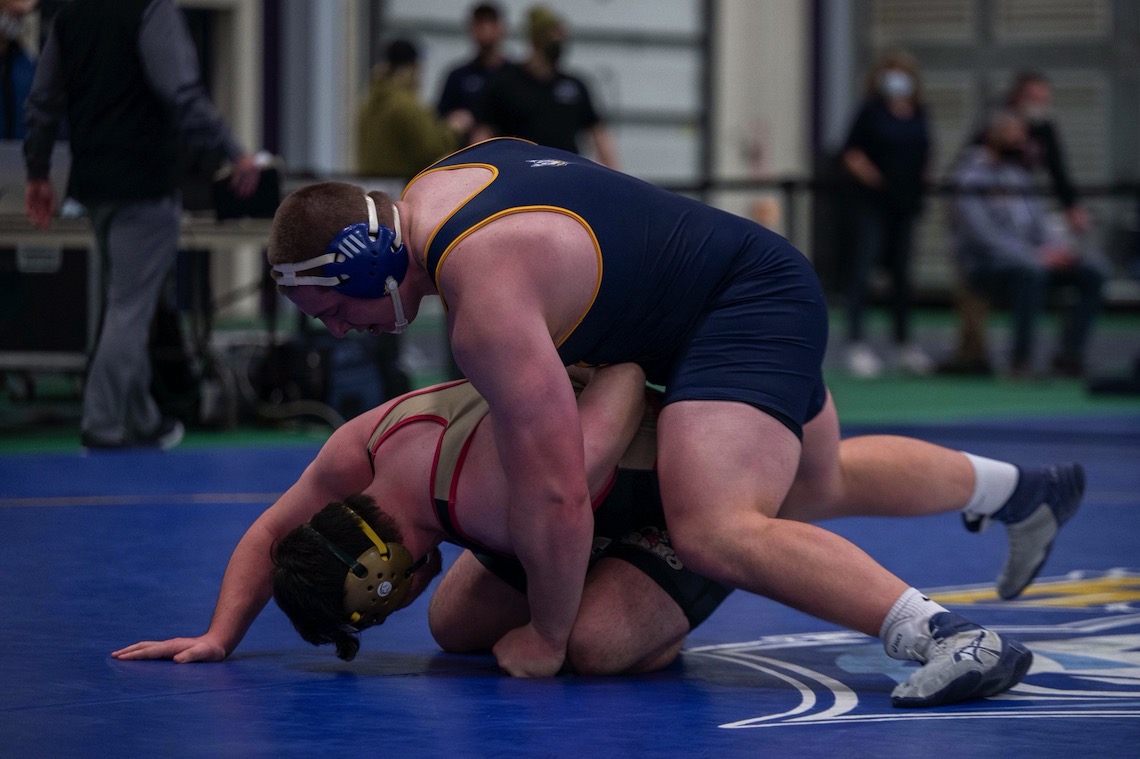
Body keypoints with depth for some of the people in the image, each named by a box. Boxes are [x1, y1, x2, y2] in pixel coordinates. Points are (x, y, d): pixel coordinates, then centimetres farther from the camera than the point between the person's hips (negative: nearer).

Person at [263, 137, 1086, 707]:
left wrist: (547, 638, -18)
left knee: (712, 532, -32)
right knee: (821, 483, 34)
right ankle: (1018, 488, 56)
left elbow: (556, 494, -33)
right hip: (757, 281, 11)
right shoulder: (439, 183, -2)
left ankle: (949, 638, -35)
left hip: (752, 306, -11)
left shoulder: (485, 299, -31)